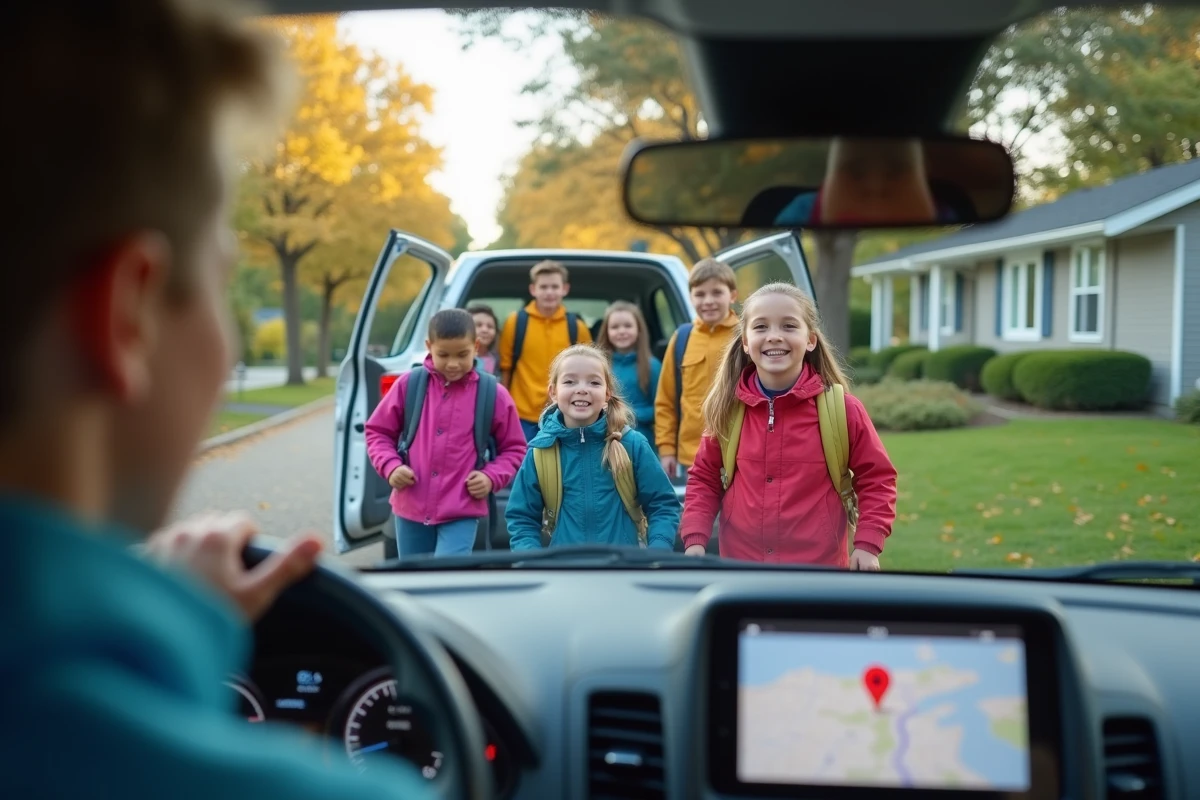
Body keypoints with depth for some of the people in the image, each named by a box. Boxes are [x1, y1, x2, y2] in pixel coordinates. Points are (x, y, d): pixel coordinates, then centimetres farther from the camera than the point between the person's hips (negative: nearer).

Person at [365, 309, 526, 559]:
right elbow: (378, 431, 9)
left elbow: (514, 448, 6)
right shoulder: (408, 384, -1)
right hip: (412, 508, 3)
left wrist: (492, 476, -11)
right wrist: (390, 466, -8)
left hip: (462, 512, -3)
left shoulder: (494, 395, -4)